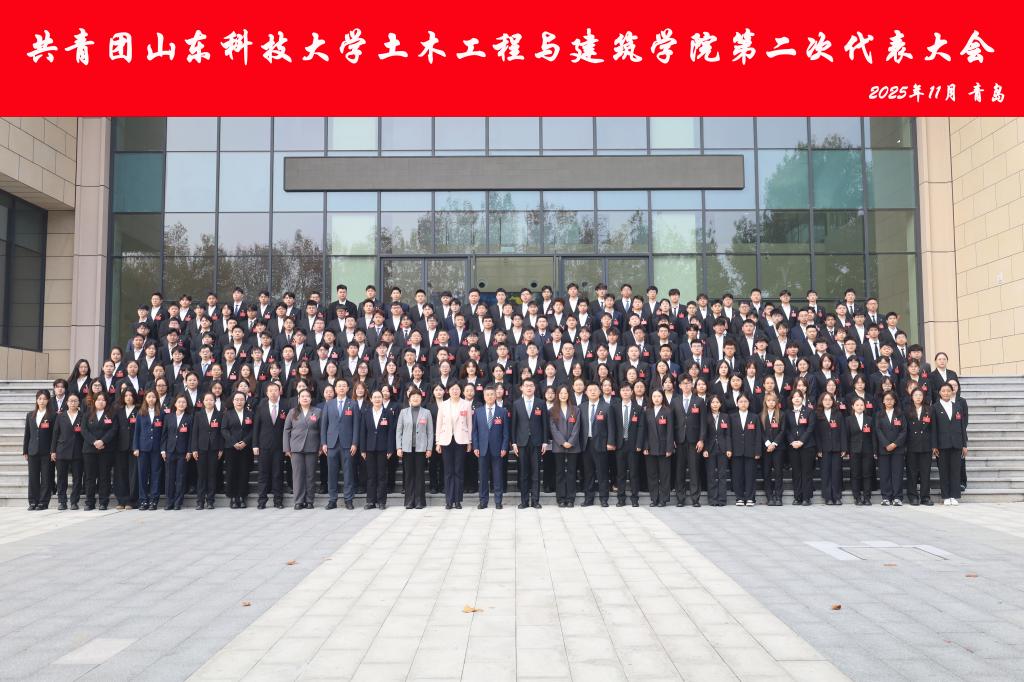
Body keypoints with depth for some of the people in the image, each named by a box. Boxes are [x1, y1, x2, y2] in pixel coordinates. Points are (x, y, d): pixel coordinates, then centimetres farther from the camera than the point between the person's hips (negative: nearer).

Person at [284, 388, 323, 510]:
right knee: (298, 475, -2)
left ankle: (309, 501, 9)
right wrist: (287, 448, 2)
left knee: (311, 475, 2)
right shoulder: (293, 412, 9)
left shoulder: (317, 412, 7)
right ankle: (299, 501, 3)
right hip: (296, 448, 0)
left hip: (312, 448, 0)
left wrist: (321, 446, 0)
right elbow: (286, 430, 8)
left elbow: (321, 430, 6)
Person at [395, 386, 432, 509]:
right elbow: (398, 430, 7)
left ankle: (419, 501, 6)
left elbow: (430, 432, 4)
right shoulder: (403, 412, 8)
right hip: (407, 448, 1)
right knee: (408, 475, 2)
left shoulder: (426, 412, 5)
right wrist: (398, 447, -1)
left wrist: (429, 448, -3)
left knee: (419, 474, 0)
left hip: (421, 448, -1)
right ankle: (409, 501, 9)